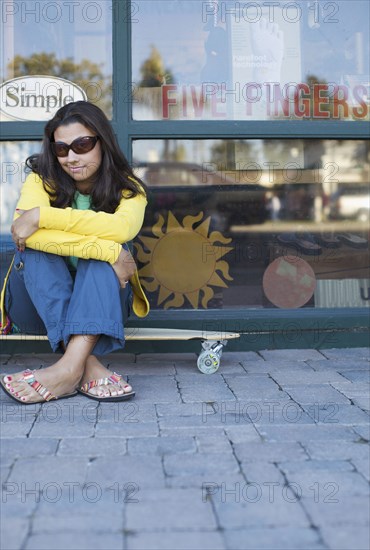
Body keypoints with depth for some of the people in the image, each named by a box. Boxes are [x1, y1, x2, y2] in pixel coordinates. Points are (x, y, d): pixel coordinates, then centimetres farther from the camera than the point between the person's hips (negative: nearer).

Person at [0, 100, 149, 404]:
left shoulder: (128, 189, -4)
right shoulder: (42, 181, -7)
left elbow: (123, 227, -30)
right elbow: (26, 232, -30)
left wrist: (42, 216, -32)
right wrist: (106, 250, -36)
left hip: (102, 305, 0)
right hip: (39, 305, 0)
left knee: (111, 244, -27)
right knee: (36, 248, -28)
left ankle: (71, 365, -45)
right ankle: (88, 366, -41)